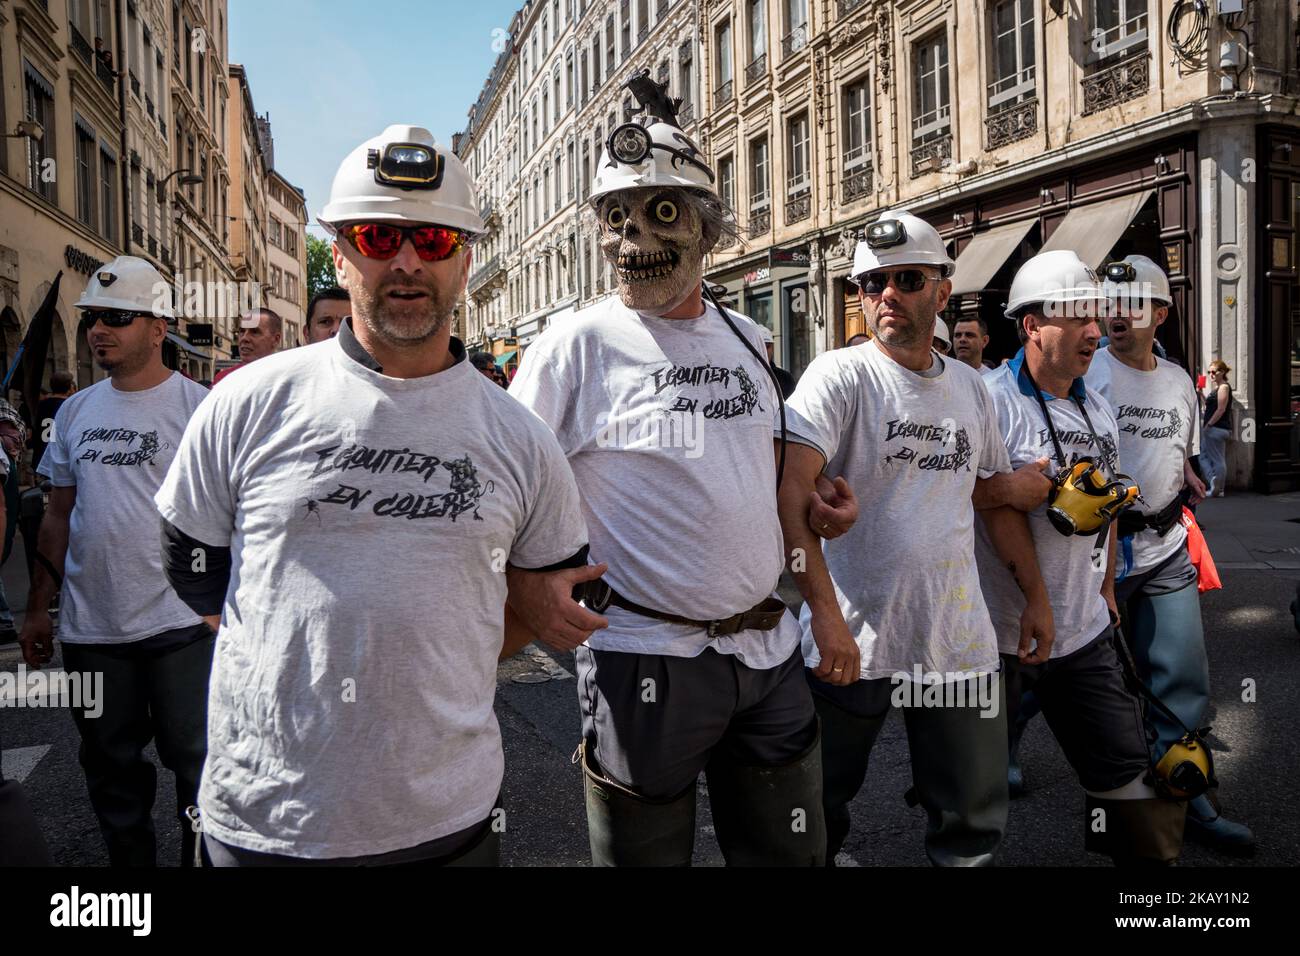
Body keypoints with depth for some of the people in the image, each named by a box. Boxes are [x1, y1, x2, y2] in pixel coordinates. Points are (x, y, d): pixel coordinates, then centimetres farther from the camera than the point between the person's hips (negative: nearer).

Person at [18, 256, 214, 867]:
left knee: (196, 759, 5)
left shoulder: (199, 406, -7)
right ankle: (130, 861, 36)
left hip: (179, 624, -5)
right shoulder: (75, 412, 9)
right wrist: (38, 607, 13)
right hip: (89, 629, 5)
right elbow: (58, 514, 14)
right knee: (111, 766, 18)